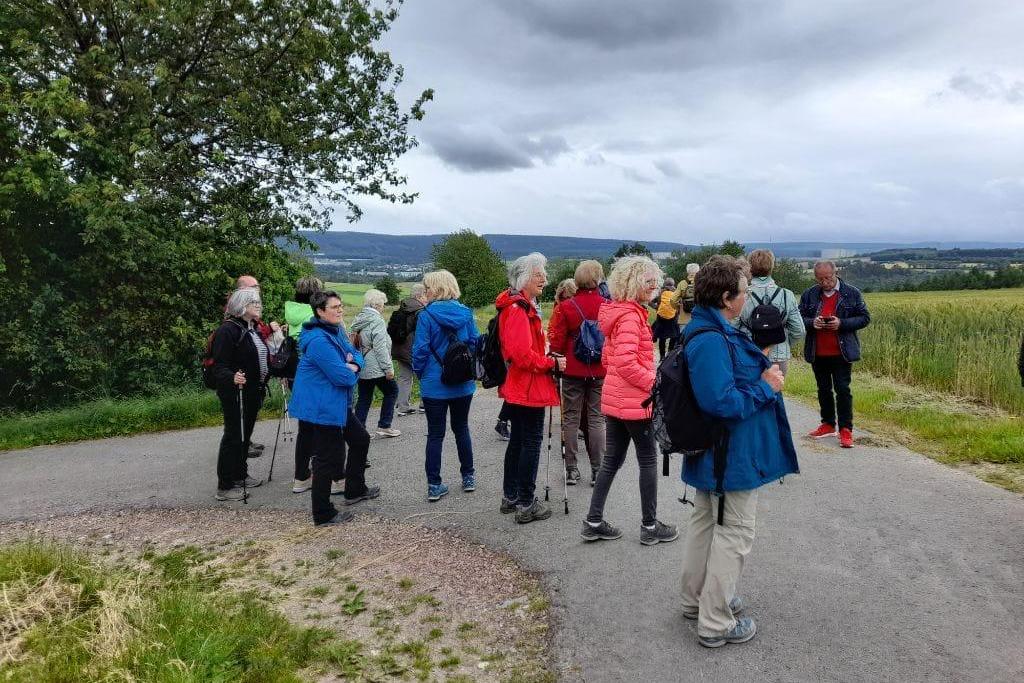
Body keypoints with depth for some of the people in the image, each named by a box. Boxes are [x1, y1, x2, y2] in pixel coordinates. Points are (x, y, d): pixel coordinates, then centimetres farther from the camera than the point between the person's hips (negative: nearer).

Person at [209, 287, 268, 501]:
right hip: (235, 393, -9)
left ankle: (240, 475, 31)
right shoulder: (228, 330, -16)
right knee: (233, 437, -3)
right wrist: (232, 378, -40)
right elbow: (220, 366, -22)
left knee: (245, 435, 18)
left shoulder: (253, 329, 12)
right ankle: (224, 487, 5)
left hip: (253, 393, 9)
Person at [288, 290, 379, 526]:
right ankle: (323, 514, 9)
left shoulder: (335, 330, 8)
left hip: (337, 404, 11)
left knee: (360, 439, 23)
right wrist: (351, 371, -4)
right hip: (321, 407, -11)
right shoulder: (318, 340, -25)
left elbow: (356, 353, 12)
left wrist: (353, 363, -11)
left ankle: (355, 490, 38)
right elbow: (343, 377, -27)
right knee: (328, 459, -3)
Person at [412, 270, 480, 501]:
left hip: (434, 384, -3)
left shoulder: (427, 315, -12)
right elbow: (475, 342, 3)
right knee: (461, 429, 18)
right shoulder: (466, 313, -1)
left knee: (435, 434, 5)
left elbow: (420, 350, -13)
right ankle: (468, 477, 26)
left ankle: (434, 485, 7)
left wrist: (420, 372, 3)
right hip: (463, 384, 4)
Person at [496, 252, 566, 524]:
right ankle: (526, 505, 5)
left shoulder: (521, 306, 14)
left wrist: (546, 356, 9)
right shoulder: (518, 309, -19)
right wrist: (552, 363, -15)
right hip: (529, 388, -11)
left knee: (517, 440, 17)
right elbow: (523, 355, -27)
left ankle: (510, 496, 28)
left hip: (517, 387, 11)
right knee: (532, 442, -3)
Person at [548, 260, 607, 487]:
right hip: (600, 370, 1)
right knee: (596, 419, 8)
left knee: (571, 419, 10)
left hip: (573, 370, -1)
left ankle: (572, 469, 14)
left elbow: (556, 343, -7)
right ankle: (597, 470, 11)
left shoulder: (565, 307, -9)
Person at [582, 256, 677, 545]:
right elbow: (626, 361, -26)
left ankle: (594, 522, 18)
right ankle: (650, 526, 16)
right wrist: (654, 382, -16)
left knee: (612, 459, 13)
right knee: (648, 460, 5)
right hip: (635, 401, -9)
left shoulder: (618, 311, 13)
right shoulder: (631, 315, -17)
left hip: (614, 399, 9)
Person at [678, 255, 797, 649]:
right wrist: (766, 387, -17)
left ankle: (696, 599, 38)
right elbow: (724, 403, -31)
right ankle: (716, 623, 16)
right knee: (733, 534, 4)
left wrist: (762, 376, 6)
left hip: (709, 452, 10)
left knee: (705, 522, 22)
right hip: (732, 455, -10)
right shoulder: (712, 340, -28)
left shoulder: (705, 331, 5)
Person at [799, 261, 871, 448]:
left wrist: (841, 323, -16)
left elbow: (865, 318, 0)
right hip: (818, 353, 3)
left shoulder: (852, 293, -1)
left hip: (841, 353, -3)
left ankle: (845, 429, 5)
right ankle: (828, 424, 25)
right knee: (823, 390, 13)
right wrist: (812, 323, -14)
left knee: (843, 390, -3)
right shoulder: (809, 295, 5)